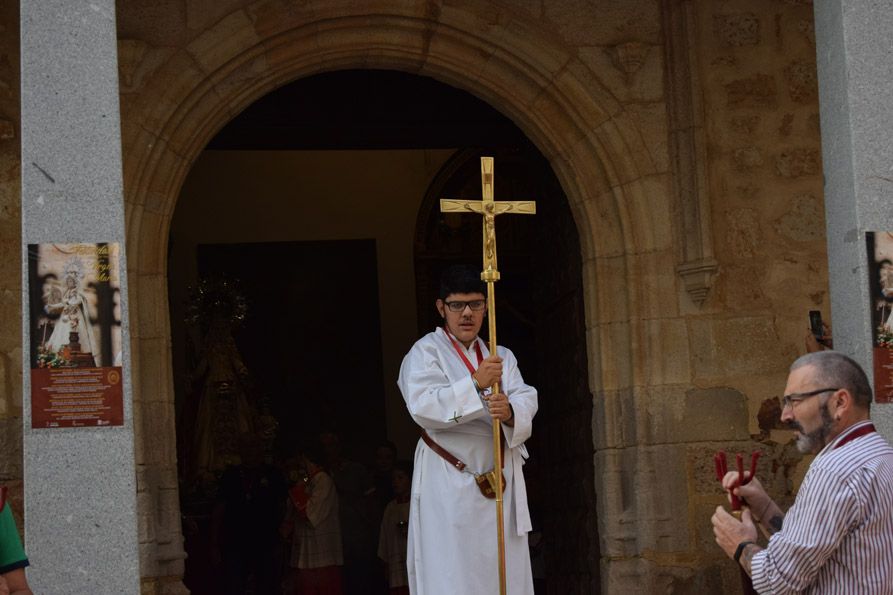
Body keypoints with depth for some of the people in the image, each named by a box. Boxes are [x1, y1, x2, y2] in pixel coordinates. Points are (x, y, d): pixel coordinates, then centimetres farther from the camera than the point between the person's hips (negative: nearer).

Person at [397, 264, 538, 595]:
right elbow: (422, 406, -14)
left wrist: (510, 411, -22)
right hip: (449, 484, -5)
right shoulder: (426, 352, 2)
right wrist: (475, 383, -25)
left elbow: (527, 401, 1)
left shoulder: (502, 357, 17)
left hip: (501, 481, 5)